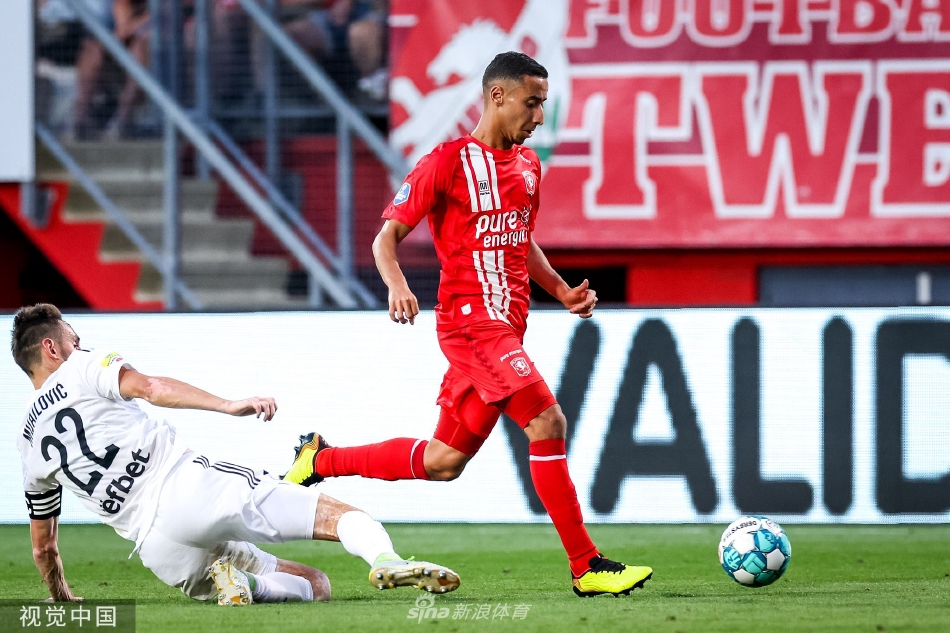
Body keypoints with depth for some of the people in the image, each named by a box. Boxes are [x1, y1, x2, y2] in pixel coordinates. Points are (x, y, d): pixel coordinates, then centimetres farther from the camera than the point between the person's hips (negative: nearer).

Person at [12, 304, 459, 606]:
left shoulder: (28, 445, 24)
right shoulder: (80, 369, 9)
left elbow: (43, 545, 30)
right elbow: (150, 387, -12)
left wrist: (61, 599, 46)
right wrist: (227, 405, -18)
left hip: (160, 553, 5)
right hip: (187, 487, -5)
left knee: (314, 585, 15)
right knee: (338, 516, -7)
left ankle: (234, 579, -15)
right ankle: (385, 560, -40)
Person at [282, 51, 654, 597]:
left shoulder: (528, 164, 15)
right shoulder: (448, 162, -8)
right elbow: (388, 235, -5)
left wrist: (563, 290, 14)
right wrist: (397, 285, -25)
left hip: (506, 323, 8)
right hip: (471, 320, -8)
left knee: (445, 460, 12)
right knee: (548, 422, -20)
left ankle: (322, 460, 30)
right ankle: (587, 567, -16)